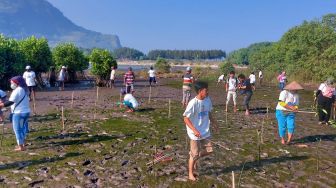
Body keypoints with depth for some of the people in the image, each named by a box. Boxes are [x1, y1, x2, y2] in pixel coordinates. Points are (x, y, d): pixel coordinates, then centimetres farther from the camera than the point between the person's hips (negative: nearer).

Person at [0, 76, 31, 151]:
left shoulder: (17, 90, -16)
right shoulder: (24, 89, 12)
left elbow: (11, 102, -24)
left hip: (18, 113, -9)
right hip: (26, 112, 9)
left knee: (17, 129, 1)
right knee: (23, 128, 18)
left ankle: (21, 146, 6)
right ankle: (22, 144, 27)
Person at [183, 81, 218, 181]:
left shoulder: (207, 100, -2)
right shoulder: (193, 103, -24)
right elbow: (186, 118, -21)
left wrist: (214, 123, 17)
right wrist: (194, 130, -28)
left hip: (205, 132, 7)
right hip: (195, 133, -6)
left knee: (208, 150, 13)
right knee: (194, 154, 5)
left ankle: (194, 157, 37)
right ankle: (191, 173, 27)